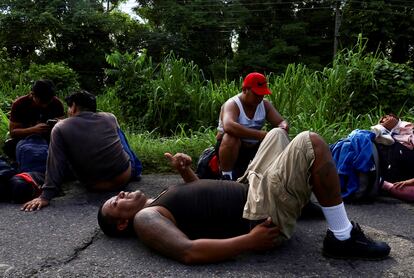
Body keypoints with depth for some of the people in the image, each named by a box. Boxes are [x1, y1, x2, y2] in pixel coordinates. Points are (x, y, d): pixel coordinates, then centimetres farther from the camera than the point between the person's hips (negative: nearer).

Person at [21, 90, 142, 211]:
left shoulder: (60, 128, -8)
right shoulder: (110, 118, -1)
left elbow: (55, 165, -13)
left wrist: (45, 196, -9)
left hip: (95, 186, -1)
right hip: (125, 176, 2)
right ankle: (135, 168, 39)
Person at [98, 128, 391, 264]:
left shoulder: (160, 199, 17)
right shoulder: (145, 219, -12)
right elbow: (189, 252, -27)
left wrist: (185, 170, 8)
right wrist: (250, 241, -30)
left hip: (247, 188, 10)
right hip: (261, 212, -10)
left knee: (277, 133, 23)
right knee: (311, 143, -22)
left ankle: (304, 195, 25)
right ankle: (343, 238, -8)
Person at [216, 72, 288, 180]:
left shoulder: (265, 105, -1)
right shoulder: (232, 104, -21)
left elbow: (282, 122, -2)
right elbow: (228, 126, -42)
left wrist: (283, 127, -29)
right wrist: (260, 135, -47)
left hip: (253, 148, 6)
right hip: (231, 147, -6)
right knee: (231, 137, -38)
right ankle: (226, 178, -22)